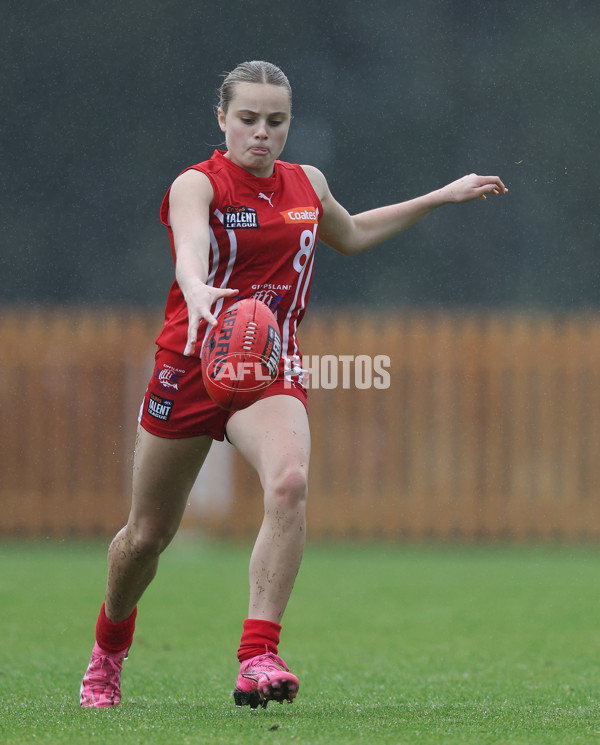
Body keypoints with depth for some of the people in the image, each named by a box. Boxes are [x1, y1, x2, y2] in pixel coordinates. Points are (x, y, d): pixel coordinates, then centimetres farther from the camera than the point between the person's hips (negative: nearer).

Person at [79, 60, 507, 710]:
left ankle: (258, 659, -33)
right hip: (192, 365, -2)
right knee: (148, 534, 9)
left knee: (289, 482, -30)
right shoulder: (197, 185, -11)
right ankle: (108, 649, 39)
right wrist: (198, 293, -56)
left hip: (271, 366, 2)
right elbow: (190, 247, -34)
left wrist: (439, 198, 26)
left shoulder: (307, 184, 7)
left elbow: (350, 235, 30)